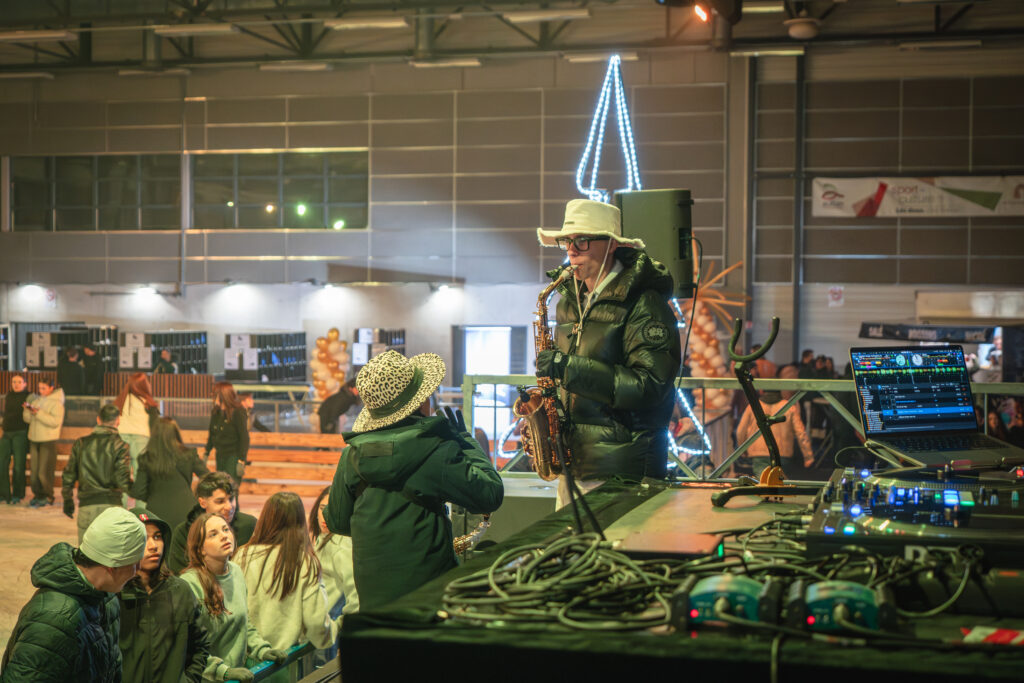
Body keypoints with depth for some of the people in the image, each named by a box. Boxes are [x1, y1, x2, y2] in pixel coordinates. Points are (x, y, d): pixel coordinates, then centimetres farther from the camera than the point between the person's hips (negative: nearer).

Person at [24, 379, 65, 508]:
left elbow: (55, 422, -19)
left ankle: (48, 497, 2)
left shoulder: (56, 403, -7)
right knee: (35, 470, 6)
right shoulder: (36, 399, 12)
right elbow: (27, 419, 12)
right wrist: (28, 410, -8)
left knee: (44, 471, -7)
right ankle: (37, 495, 15)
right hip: (34, 439, 6)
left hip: (48, 440, -6)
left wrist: (39, 413, -23)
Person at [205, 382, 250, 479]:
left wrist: (241, 461, -18)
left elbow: (244, 438, -15)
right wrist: (206, 454, 16)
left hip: (234, 457, -7)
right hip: (220, 456, 7)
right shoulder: (215, 412, 7)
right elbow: (211, 435, 18)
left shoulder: (238, 413, -14)